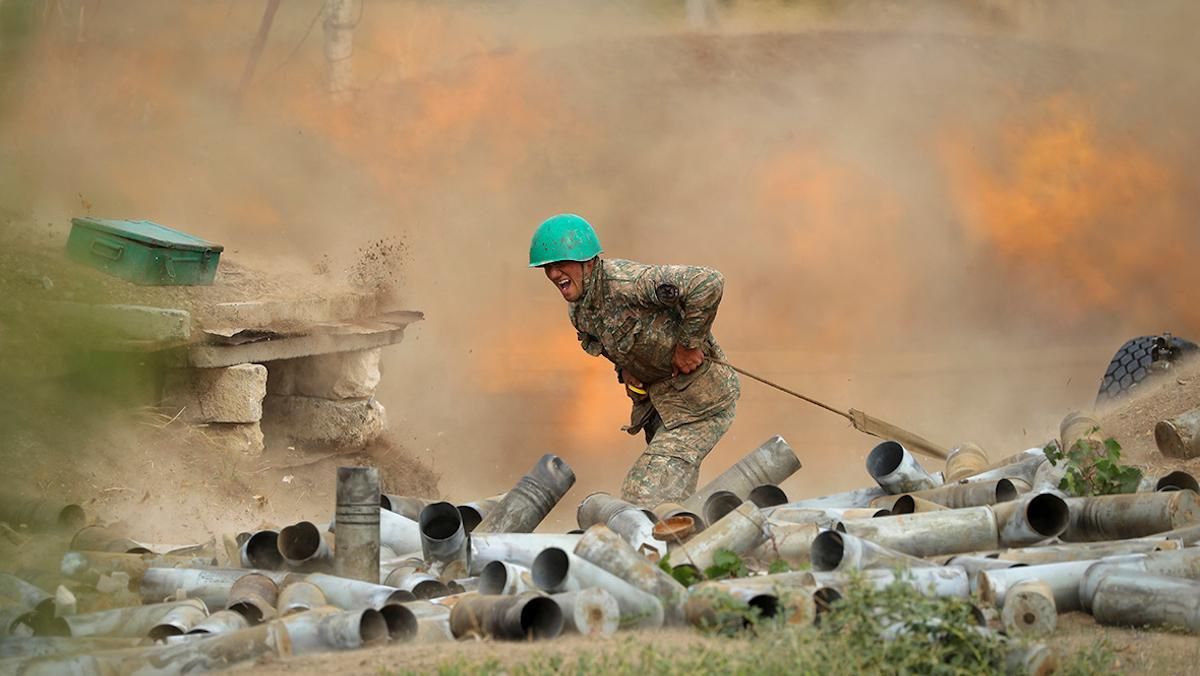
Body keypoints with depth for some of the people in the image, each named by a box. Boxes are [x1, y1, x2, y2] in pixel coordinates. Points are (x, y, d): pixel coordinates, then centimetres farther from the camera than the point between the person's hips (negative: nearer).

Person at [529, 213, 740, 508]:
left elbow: (708, 283, -36)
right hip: (659, 400, 10)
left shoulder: (624, 281, -27)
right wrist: (624, 368, 4)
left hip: (700, 400, -10)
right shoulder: (578, 309, 2)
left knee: (645, 496, -17)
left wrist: (689, 343, -26)